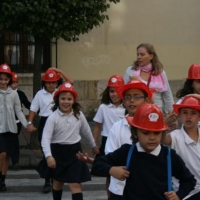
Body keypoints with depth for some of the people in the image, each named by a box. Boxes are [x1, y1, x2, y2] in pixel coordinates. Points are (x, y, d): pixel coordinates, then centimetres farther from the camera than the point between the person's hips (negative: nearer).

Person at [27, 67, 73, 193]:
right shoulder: (40, 94, 2)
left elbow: (71, 82, -10)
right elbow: (33, 109, 5)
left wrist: (59, 71, -11)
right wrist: (30, 122, -6)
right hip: (45, 123, 0)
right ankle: (48, 182, 11)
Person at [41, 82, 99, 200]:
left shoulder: (79, 115, -3)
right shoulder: (53, 117, -13)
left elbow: (86, 132, 14)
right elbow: (46, 138, -21)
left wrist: (93, 146, 28)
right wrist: (48, 156, -34)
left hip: (74, 151, 1)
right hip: (58, 151, -1)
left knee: (75, 184, -6)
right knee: (58, 181, 17)